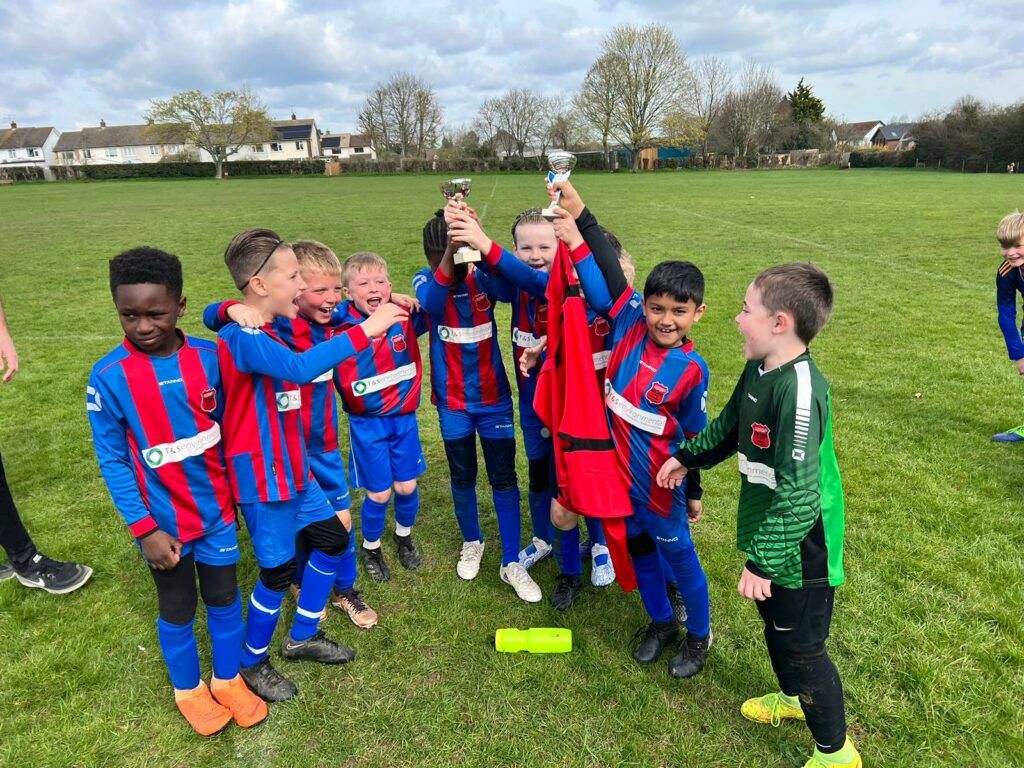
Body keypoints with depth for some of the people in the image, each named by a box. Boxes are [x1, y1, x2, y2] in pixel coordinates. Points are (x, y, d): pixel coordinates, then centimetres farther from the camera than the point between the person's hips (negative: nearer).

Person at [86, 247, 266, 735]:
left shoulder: (210, 357, -11)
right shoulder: (108, 376, -16)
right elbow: (112, 459, -10)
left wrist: (238, 490, 7)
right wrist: (143, 528, -12)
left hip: (216, 510, 2)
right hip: (164, 521, -1)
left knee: (224, 599, 17)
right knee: (177, 611, 18)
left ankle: (228, 681, 41)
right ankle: (189, 691, 43)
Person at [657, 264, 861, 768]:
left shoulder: (801, 391, -31)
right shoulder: (757, 371, -3)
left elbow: (799, 495, -31)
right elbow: (729, 428, 17)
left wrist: (762, 561, -27)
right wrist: (687, 457, 20)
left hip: (797, 550, -8)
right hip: (766, 536, 9)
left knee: (803, 649, 11)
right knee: (775, 627, 28)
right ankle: (791, 698, 54)